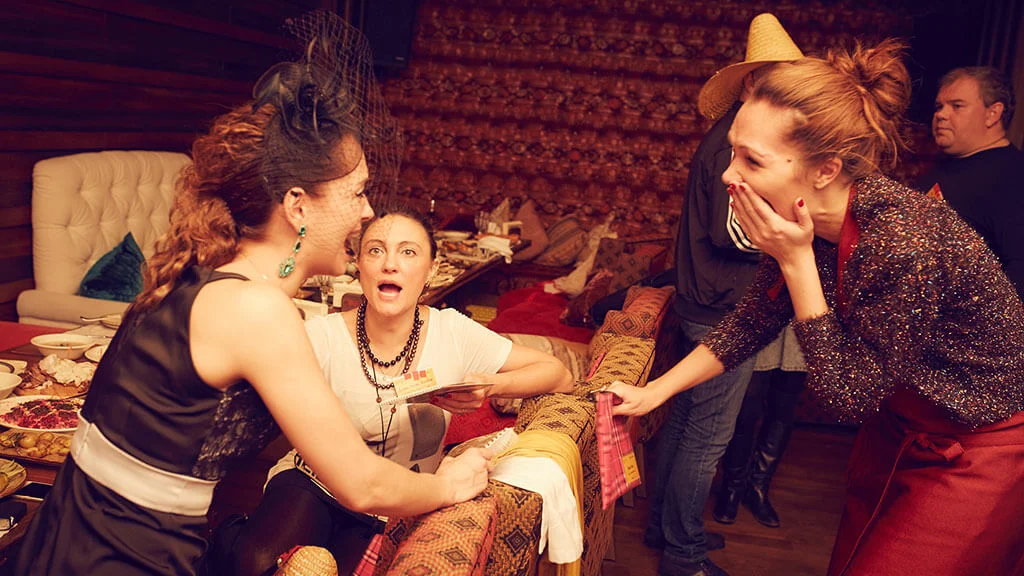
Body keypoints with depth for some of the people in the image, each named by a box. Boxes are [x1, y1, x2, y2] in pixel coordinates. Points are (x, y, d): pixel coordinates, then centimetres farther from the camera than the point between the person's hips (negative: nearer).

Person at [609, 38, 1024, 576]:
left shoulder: (904, 244, -37)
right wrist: (656, 390, 0)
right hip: (900, 423, 7)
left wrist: (796, 260, -31)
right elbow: (753, 320, 2)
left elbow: (849, 394, -24)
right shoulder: (808, 219, -14)